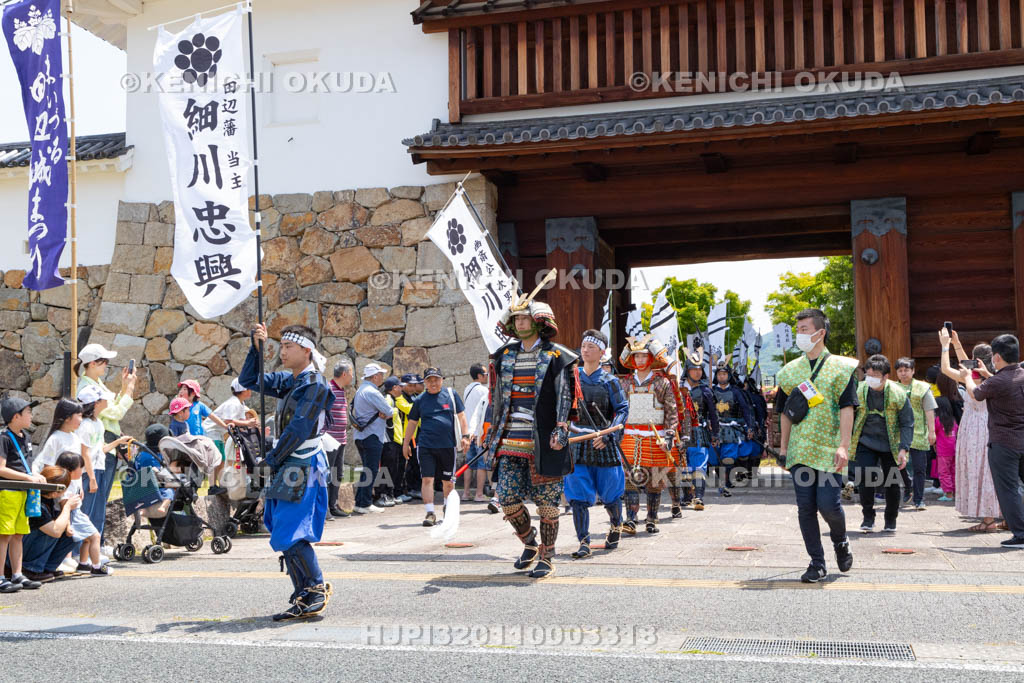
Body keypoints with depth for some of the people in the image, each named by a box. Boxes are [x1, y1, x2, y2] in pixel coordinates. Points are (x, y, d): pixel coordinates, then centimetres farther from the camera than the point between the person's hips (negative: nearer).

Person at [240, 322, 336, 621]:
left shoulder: (315, 385, -13)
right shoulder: (288, 380, 14)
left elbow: (298, 430, -17)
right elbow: (249, 381, 19)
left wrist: (271, 460, -10)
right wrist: (256, 347, 7)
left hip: (303, 468, -9)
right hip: (287, 467, 9)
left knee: (289, 535, -11)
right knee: (285, 535, 9)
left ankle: (318, 589, 3)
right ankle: (304, 598, 16)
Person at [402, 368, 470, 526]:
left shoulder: (451, 394, 5)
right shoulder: (420, 400, 6)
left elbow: (461, 415, 7)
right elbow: (412, 422, 14)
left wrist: (465, 436, -1)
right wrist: (406, 443, 14)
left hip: (447, 446, 0)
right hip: (425, 446, 0)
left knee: (448, 481, 10)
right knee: (427, 479, -9)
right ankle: (430, 513, -5)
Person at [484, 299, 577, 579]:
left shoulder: (556, 357, -1)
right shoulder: (504, 357, 14)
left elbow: (566, 398, -5)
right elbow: (496, 400, 19)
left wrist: (560, 432, -17)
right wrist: (491, 436, 17)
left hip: (543, 442, -4)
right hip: (511, 441, 5)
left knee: (547, 501, 0)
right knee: (507, 498, 1)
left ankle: (546, 558, 13)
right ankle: (529, 543, 24)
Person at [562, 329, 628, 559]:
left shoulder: (609, 381, -1)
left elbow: (622, 409, -6)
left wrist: (607, 435, -18)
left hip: (604, 445, -2)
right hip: (577, 445, 2)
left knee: (609, 494, 10)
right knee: (578, 496, -6)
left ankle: (615, 527, 37)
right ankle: (583, 542, -2)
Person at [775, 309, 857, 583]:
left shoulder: (840, 367, 0)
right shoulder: (790, 370, 13)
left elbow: (847, 408, -6)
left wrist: (843, 446, -15)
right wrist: (784, 445, 12)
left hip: (828, 450, -4)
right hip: (800, 450, 4)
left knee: (827, 504, -9)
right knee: (805, 507, 1)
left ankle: (840, 541, 23)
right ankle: (817, 563, 11)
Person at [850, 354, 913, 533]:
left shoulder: (898, 394, -12)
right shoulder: (859, 391, -8)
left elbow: (907, 423, -6)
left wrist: (903, 449, -14)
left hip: (890, 445, -1)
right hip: (866, 443, 1)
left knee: (891, 483, 4)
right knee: (865, 478, -13)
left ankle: (891, 520, 24)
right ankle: (868, 518, 4)